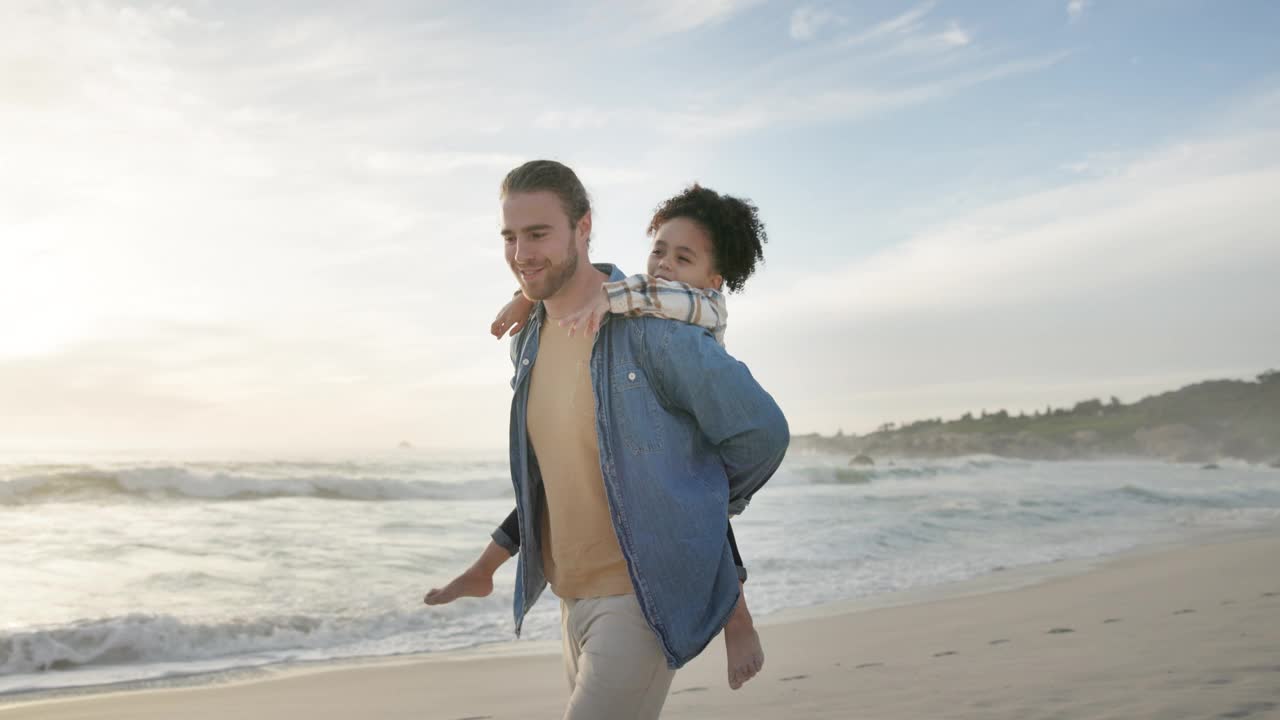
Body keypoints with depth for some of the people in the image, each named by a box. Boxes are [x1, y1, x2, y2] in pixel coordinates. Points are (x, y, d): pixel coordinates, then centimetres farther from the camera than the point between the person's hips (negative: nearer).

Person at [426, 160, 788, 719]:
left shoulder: (650, 326, -18)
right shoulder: (527, 342, 6)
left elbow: (759, 431, -12)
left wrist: (700, 505, 4)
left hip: (645, 597, -8)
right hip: (573, 595, 8)